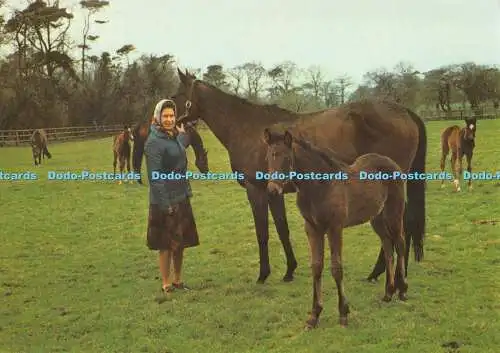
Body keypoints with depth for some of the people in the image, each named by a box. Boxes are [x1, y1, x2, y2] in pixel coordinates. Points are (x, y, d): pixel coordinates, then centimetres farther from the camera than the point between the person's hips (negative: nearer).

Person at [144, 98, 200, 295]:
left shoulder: (175, 137, 9)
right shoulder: (154, 142, -16)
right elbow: (155, 176, -19)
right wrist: (165, 204, -22)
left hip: (181, 198, 8)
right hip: (165, 201, -8)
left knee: (180, 242, 15)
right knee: (166, 244, 2)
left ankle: (177, 280, 27)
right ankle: (166, 284, 12)